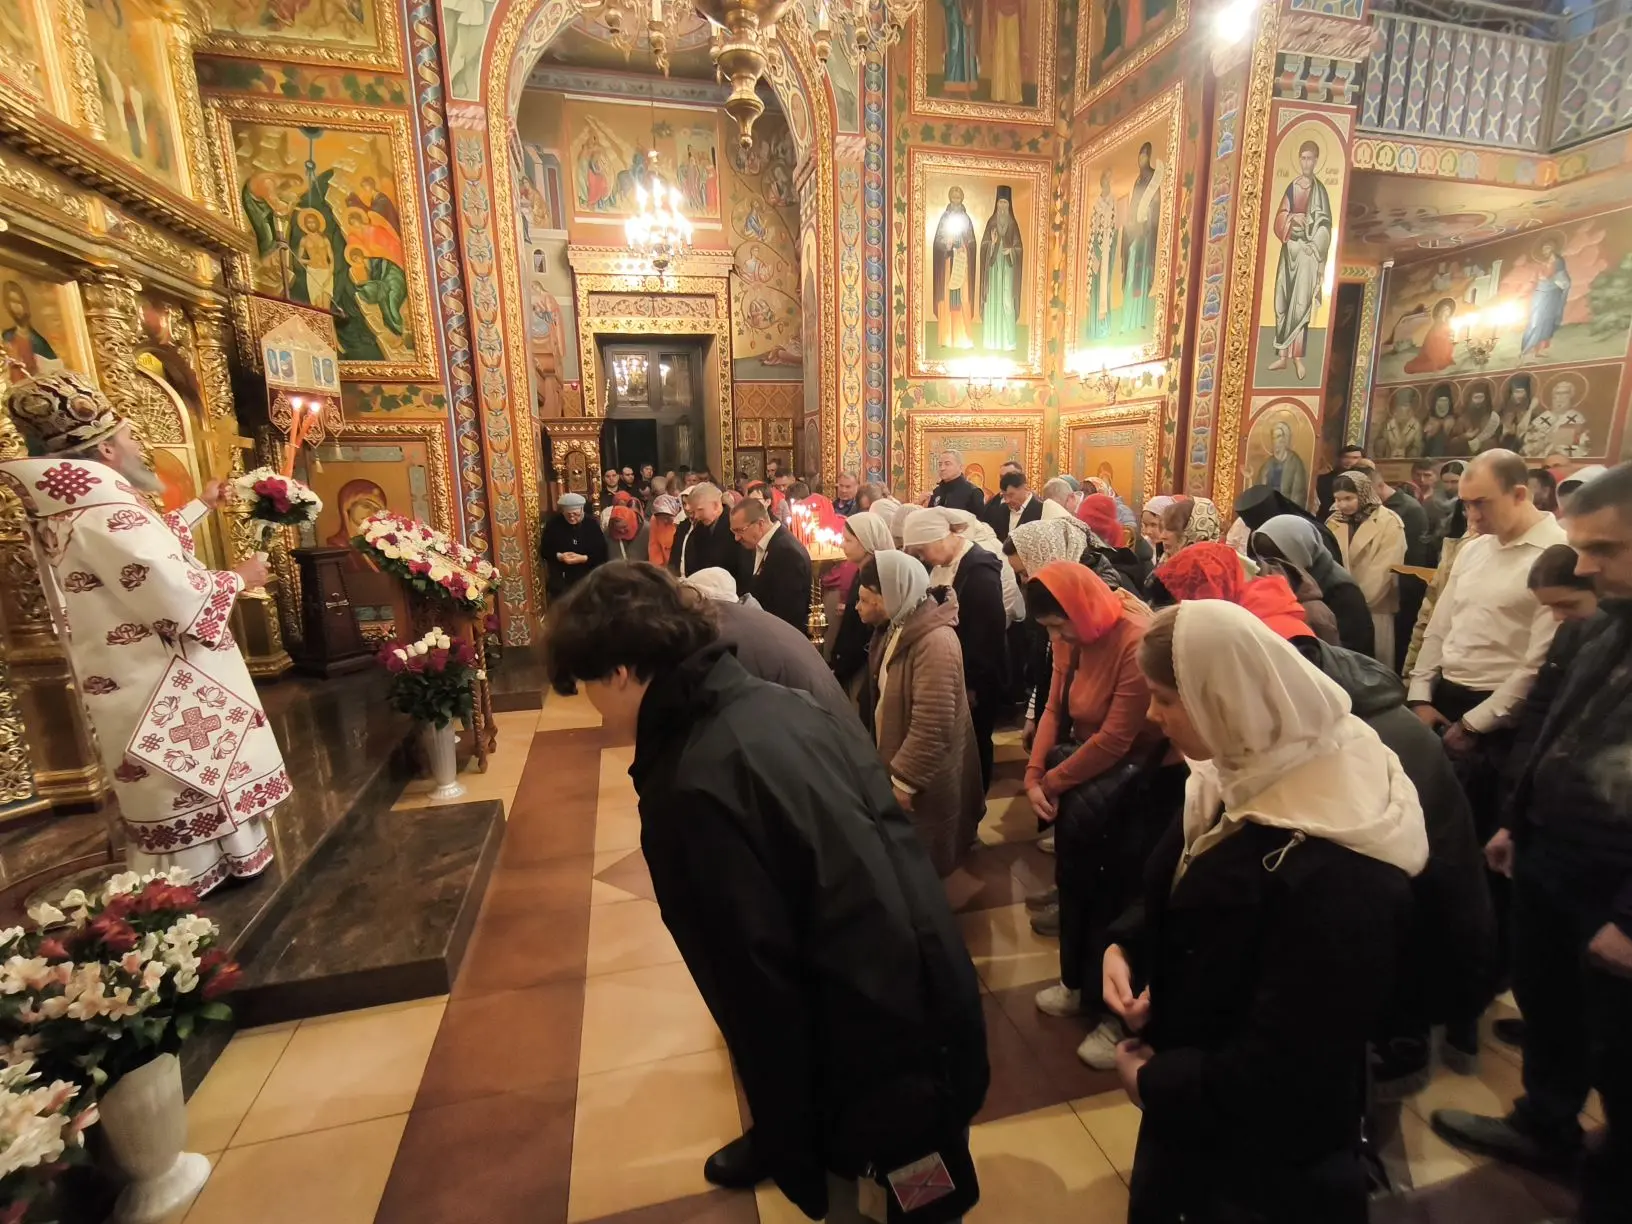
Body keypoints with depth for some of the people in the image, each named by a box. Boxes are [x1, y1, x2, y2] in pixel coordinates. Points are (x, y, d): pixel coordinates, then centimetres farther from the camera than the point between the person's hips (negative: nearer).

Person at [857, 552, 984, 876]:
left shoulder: (935, 642, -31)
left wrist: (904, 780, -23)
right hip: (896, 754, 8)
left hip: (925, 778, -8)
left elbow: (931, 727, -31)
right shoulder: (896, 627, -1)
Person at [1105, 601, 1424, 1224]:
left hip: (1270, 1153, -7)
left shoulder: (1331, 869, -34)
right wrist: (1123, 945, -11)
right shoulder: (1248, 771, -7)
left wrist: (1154, 1081, -15)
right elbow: (1176, 897, 7)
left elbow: (1287, 1069, -28)